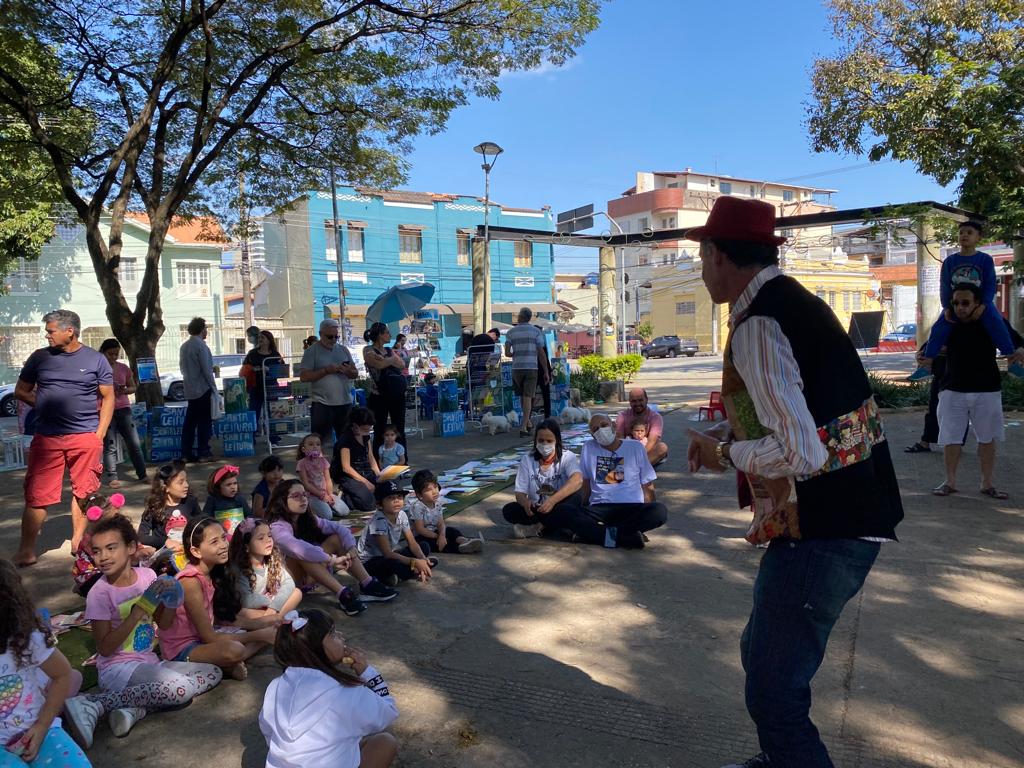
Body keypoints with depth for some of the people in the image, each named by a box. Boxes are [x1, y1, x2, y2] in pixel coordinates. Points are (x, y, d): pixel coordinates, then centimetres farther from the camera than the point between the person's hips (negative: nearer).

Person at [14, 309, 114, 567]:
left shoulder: (95, 359, 4)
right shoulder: (40, 357, 7)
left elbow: (108, 398, 6)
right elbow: (21, 391, 16)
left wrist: (100, 434, -1)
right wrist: (44, 405, 0)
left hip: (86, 437, -1)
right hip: (46, 438, 1)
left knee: (83, 492, 7)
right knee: (37, 495, 0)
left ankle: (78, 542, 21)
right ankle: (26, 550, 8)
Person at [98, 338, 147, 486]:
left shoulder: (124, 368, 8)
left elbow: (133, 388, 14)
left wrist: (125, 390, -7)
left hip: (123, 409, 3)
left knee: (134, 443, 3)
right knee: (110, 446, -1)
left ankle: (142, 475, 10)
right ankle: (112, 478, 4)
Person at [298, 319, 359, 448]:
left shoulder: (343, 349, 11)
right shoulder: (312, 351, -2)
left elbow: (355, 374, 13)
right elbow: (304, 377, -10)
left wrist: (348, 371, -11)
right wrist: (326, 370, -18)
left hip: (345, 403, 4)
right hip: (321, 405, -4)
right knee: (321, 442, -1)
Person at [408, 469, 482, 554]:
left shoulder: (436, 505, 1)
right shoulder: (416, 507, -22)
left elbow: (441, 524, -6)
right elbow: (420, 529, -22)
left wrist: (442, 536, -28)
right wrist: (438, 536, -17)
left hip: (434, 533, 7)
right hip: (420, 538, -7)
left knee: (451, 530, -9)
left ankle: (462, 540, -41)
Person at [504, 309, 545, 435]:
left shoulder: (510, 332, 2)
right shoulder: (536, 331, 0)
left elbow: (507, 353, -5)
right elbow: (541, 353, -2)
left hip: (517, 368, 2)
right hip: (531, 368, -2)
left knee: (522, 396, 19)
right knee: (527, 397, -3)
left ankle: (528, 422, 27)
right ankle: (523, 427, -11)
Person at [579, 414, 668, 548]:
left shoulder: (635, 447, 9)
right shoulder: (588, 448, 10)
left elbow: (647, 485, 10)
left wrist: (648, 517, -2)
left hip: (632, 508, 0)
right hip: (600, 508, 0)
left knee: (660, 511, -32)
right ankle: (629, 534, -27)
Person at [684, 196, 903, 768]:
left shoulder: (757, 326, -21)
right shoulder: (795, 300, 10)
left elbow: (798, 452, -28)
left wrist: (726, 453, -11)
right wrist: (725, 432, 11)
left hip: (820, 532, -10)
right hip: (849, 514, 10)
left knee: (775, 692, 1)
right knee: (762, 655, 25)